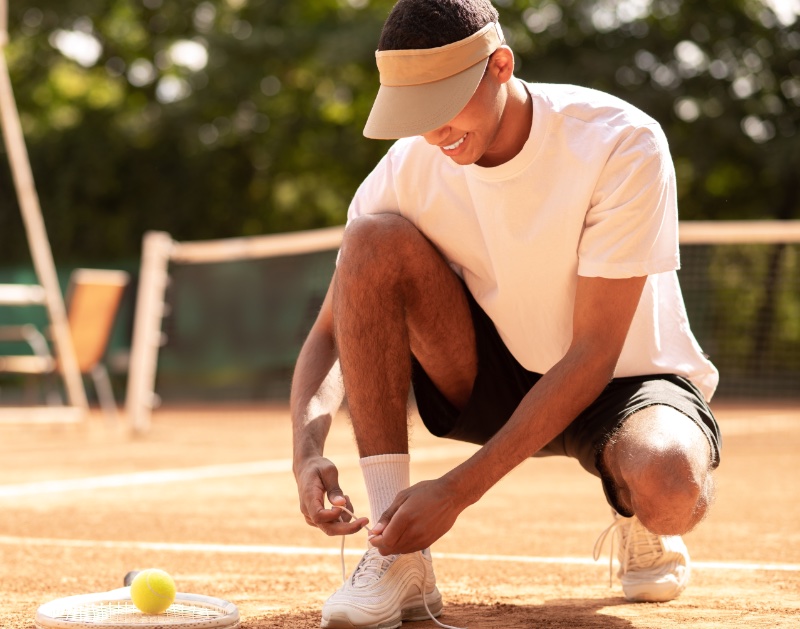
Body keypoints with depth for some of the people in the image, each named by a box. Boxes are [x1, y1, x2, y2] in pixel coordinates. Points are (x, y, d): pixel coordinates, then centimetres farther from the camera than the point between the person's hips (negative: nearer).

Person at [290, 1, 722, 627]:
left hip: (624, 381, -4)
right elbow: (331, 334, -8)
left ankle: (642, 524, 3)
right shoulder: (408, 169, -13)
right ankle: (398, 559, -22)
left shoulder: (624, 145, -25)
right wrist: (308, 450, -30)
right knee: (374, 241, -23)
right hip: (492, 383, 4)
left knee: (669, 484, -40)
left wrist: (458, 490, -32)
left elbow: (593, 355, -26)